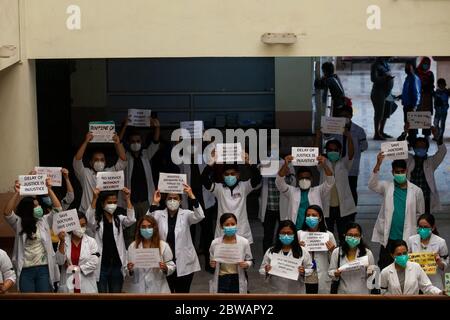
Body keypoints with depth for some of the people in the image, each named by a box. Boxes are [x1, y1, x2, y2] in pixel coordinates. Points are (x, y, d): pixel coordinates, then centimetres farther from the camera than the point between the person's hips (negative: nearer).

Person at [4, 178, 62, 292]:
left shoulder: (44, 221, 8)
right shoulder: (19, 224, 4)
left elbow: (58, 208, -1)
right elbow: (7, 213, -13)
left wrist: (49, 189, -9)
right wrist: (17, 194, -19)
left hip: (43, 268, 1)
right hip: (25, 270, -1)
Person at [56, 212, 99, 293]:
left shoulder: (91, 241, 3)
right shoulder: (64, 241, 4)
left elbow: (94, 263, -6)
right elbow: (60, 261, -7)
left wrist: (76, 268, -9)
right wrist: (62, 242, -15)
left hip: (86, 287, 0)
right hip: (68, 286, 0)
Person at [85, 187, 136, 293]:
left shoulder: (119, 219, 7)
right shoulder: (97, 220, 0)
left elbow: (131, 220, -13)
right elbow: (89, 219, -23)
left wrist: (128, 199, -23)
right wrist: (94, 198, -33)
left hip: (117, 266, 3)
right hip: (101, 266, -2)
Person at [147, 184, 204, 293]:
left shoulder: (185, 214, 0)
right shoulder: (159, 215, 2)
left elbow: (199, 216, -18)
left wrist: (192, 196, -28)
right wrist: (154, 203, -26)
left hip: (184, 264, -1)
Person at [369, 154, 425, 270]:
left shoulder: (416, 191, 1)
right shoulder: (387, 187, 1)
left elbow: (420, 213, 10)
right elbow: (372, 185, -19)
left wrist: (414, 230, 6)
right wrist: (378, 165, -30)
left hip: (407, 238, 0)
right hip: (388, 237, 0)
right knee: (384, 266, 6)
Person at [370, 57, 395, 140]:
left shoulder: (385, 64, 13)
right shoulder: (376, 65, -12)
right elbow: (373, 78, -23)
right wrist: (384, 78, -34)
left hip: (386, 93, 9)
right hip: (379, 93, -9)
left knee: (385, 114, 15)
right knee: (379, 114, -6)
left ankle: (381, 132, 26)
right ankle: (376, 134, -1)